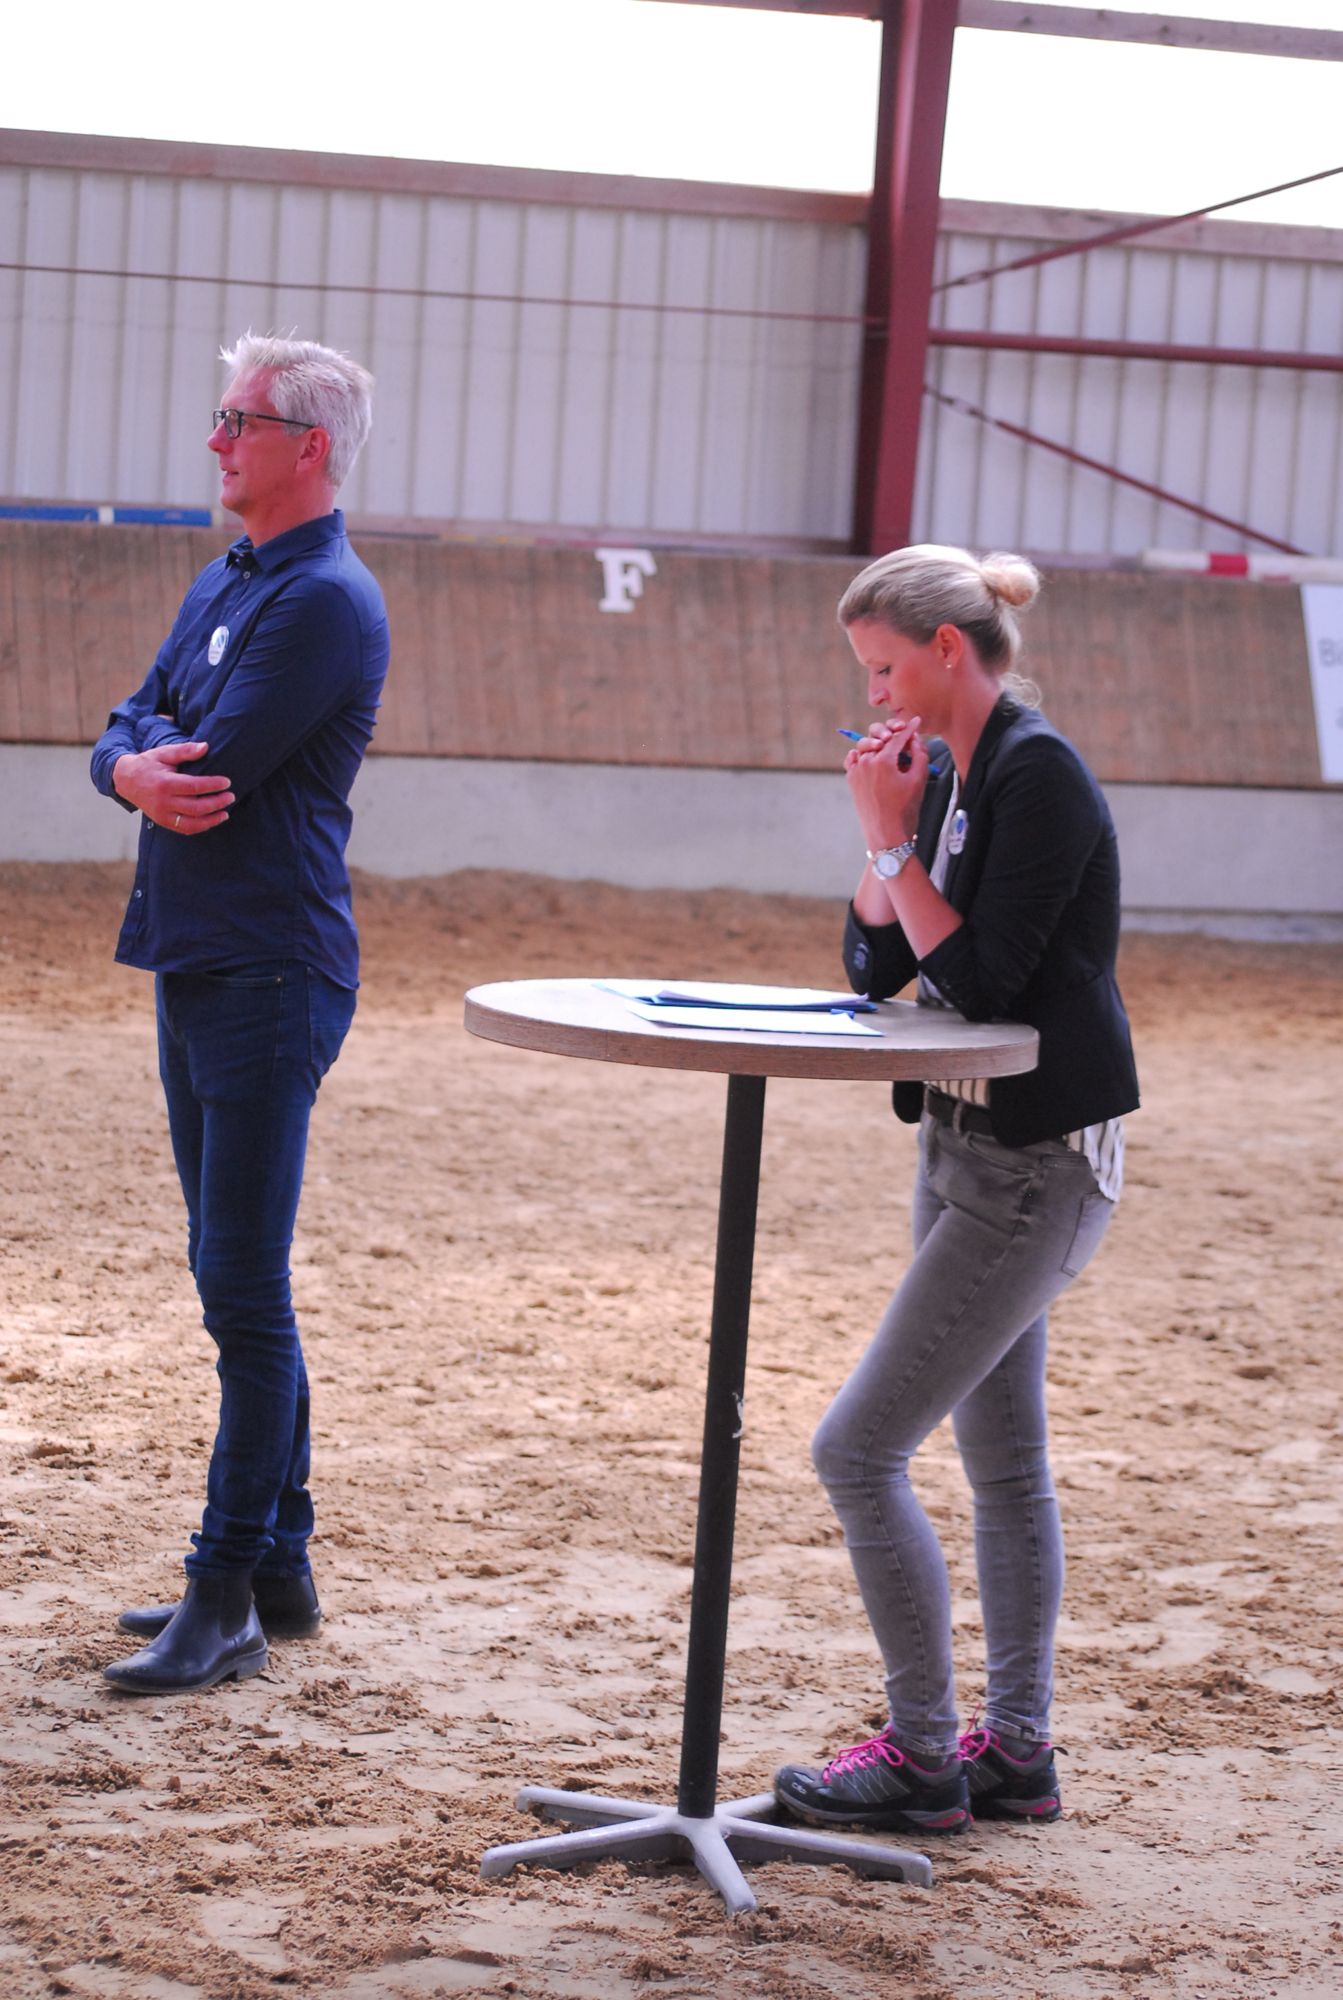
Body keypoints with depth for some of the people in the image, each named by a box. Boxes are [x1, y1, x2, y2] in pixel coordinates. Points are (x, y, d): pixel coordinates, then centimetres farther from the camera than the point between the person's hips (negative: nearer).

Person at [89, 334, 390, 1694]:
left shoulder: (326, 601, -13)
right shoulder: (221, 585, 16)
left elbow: (217, 763, -20)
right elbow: (123, 739, 10)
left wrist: (158, 748, 1)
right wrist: (143, 769, -12)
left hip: (270, 977, -10)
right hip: (195, 965, 10)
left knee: (246, 1291, -7)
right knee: (231, 1280, 14)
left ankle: (227, 1599, -3)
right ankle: (275, 1567, 22)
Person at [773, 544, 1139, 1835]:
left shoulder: (1038, 778, -18)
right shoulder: (948, 777, 9)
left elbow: (980, 976, -23)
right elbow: (876, 969, 8)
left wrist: (897, 839, -17)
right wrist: (885, 833, -5)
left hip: (1036, 1167, -10)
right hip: (970, 1145, 10)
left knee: (859, 1450, -9)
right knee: (1002, 1458, 16)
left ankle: (923, 1758, 1)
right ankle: (1015, 1751, 26)